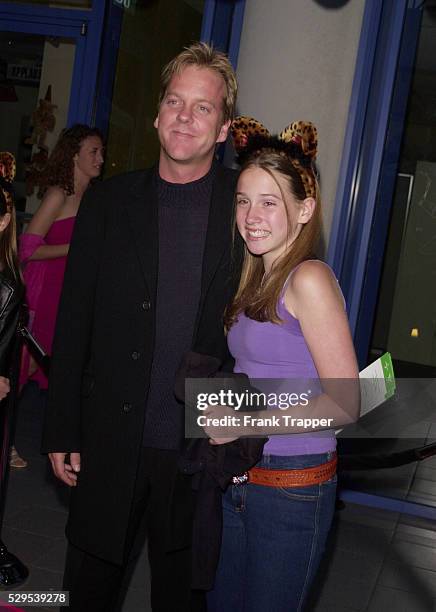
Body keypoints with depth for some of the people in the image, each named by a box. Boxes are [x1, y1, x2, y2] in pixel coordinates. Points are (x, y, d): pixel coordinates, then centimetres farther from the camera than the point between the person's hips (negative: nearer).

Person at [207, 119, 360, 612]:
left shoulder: (309, 280, -17)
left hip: (294, 486, -7)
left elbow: (344, 403, -20)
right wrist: (221, 409, -4)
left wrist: (245, 423, -18)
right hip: (241, 475, 8)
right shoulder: (257, 280, 8)